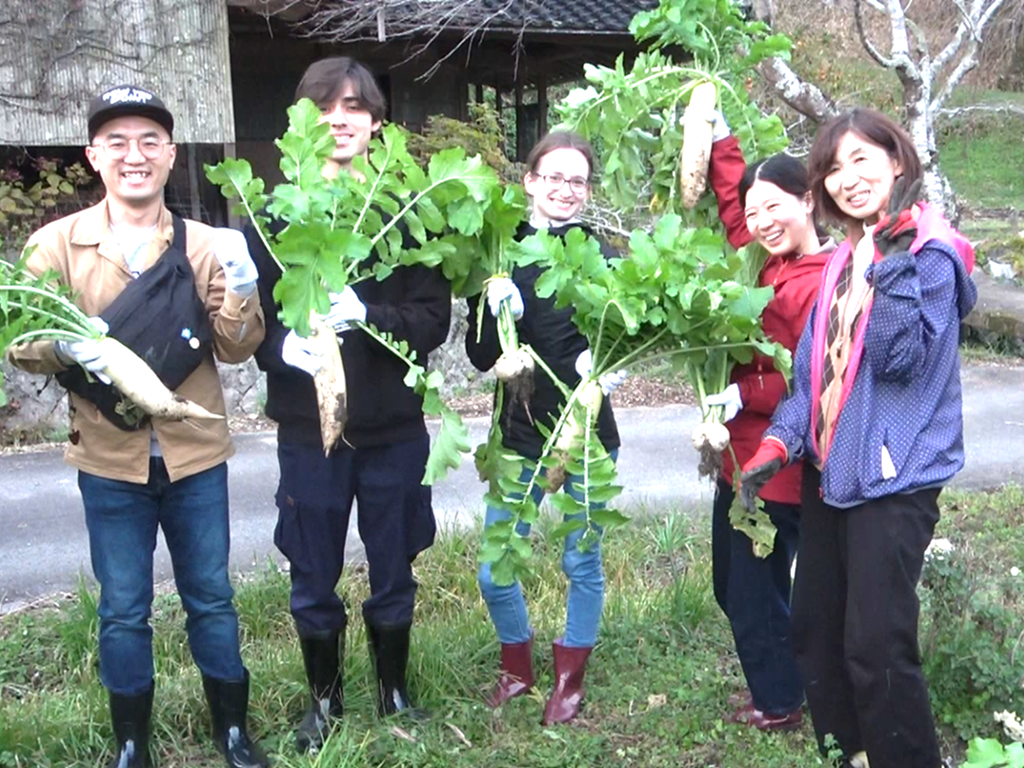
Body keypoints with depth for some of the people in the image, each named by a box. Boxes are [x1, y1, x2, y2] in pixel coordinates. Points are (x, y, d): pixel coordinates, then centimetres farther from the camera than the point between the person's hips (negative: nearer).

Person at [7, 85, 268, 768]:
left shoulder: (204, 244, 0)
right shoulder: (57, 244, -3)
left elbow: (236, 348, -2)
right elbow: (24, 341, -2)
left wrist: (241, 293, -21)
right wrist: (64, 343, -23)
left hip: (196, 457, 1)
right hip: (109, 461, 0)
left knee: (212, 597, 13)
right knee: (123, 609, 11)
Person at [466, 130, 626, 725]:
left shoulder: (602, 259, -4)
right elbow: (480, 357, -3)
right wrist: (497, 313, -23)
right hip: (521, 433, 1)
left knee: (582, 564, 11)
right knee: (494, 573, 3)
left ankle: (570, 680, 34)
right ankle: (517, 667, 31)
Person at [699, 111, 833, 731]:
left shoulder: (823, 283, -20)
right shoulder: (768, 265, 8)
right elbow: (731, 200, 21)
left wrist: (744, 394, -26)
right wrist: (718, 133, 17)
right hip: (744, 458, 10)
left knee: (754, 592, 6)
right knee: (735, 584, 21)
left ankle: (779, 703, 27)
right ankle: (776, 688, 38)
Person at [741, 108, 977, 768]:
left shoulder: (931, 253, -10)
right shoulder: (845, 260, 12)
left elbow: (900, 360, -21)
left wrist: (892, 267, -27)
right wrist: (779, 444, 3)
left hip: (893, 478, -8)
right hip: (828, 472, 8)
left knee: (876, 646, -8)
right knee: (815, 632, 15)